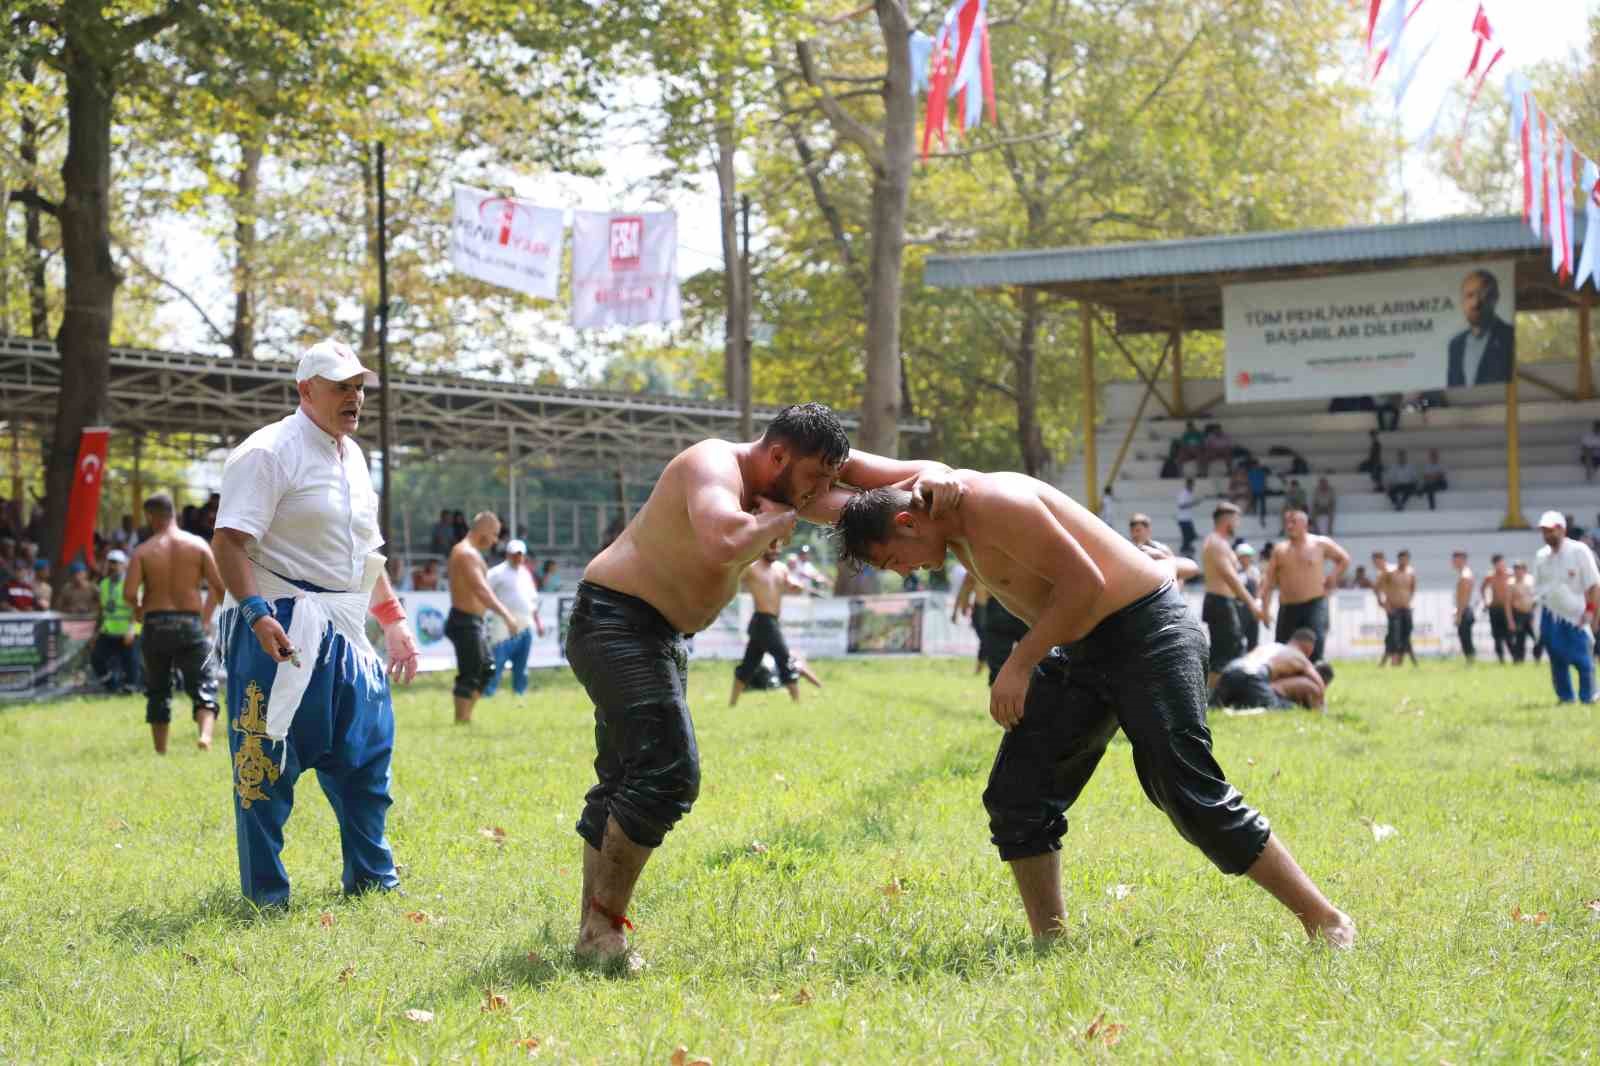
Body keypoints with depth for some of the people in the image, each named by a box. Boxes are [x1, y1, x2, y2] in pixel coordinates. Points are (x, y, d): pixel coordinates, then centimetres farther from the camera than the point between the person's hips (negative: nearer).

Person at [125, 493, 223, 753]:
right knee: (203, 686, 0)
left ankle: (160, 750, 17)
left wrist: (138, 609, 11)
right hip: (190, 624, 0)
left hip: (156, 623, 1)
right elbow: (219, 586, -5)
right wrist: (207, 615, 10)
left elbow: (129, 593, -11)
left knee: (158, 690, 15)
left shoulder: (143, 551, -2)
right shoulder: (198, 545, 1)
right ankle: (205, 732, -26)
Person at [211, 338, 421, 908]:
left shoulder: (352, 456, 18)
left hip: (343, 634, 8)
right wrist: (257, 614, -28)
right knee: (267, 760, -5)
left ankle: (371, 876, 24)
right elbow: (229, 541, -18)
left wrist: (393, 620, 22)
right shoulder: (269, 451, -9)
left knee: (367, 751, 11)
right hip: (280, 629, -8)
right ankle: (265, 892, 5)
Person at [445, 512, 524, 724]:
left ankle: (465, 717, 20)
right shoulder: (467, 553, -17)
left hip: (473, 621, 11)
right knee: (469, 674, -8)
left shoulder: (470, 552, 17)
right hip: (465, 621, -11)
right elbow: (481, 590, -28)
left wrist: (507, 614, 25)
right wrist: (506, 615, -32)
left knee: (486, 666, 16)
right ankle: (461, 721, -4)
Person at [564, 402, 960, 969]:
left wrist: (931, 476, -19)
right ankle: (604, 926, -13)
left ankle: (592, 931, 23)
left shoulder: (791, 481, 2)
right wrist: (775, 521, -26)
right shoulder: (714, 466, -24)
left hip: (661, 635, 10)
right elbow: (723, 543, -46)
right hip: (614, 621, -10)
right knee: (667, 772, -20)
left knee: (626, 782, 14)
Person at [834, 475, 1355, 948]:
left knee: (1191, 797, -14)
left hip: (1148, 633, -10)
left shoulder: (993, 504, -21)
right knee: (1015, 797, 2)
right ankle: (1051, 942, 7)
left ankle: (1325, 920, -5)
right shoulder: (957, 522, 8)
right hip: (1079, 651, 10)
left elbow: (1084, 582, -24)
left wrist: (1019, 666, -21)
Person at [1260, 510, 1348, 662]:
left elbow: (1344, 559, 15)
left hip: (1315, 605, -3)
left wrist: (1332, 578, 6)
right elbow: (1269, 582, 6)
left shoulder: (1320, 544, 1)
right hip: (1288, 608, 3)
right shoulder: (1280, 550, 8)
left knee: (1314, 648, -17)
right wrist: (1265, 608, -3)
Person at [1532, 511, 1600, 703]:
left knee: (1583, 661, -4)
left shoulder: (1579, 551, -7)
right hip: (1550, 615, 4)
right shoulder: (1541, 556, 7)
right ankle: (1565, 698, 16)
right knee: (1557, 661, 7)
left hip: (1576, 615, -4)